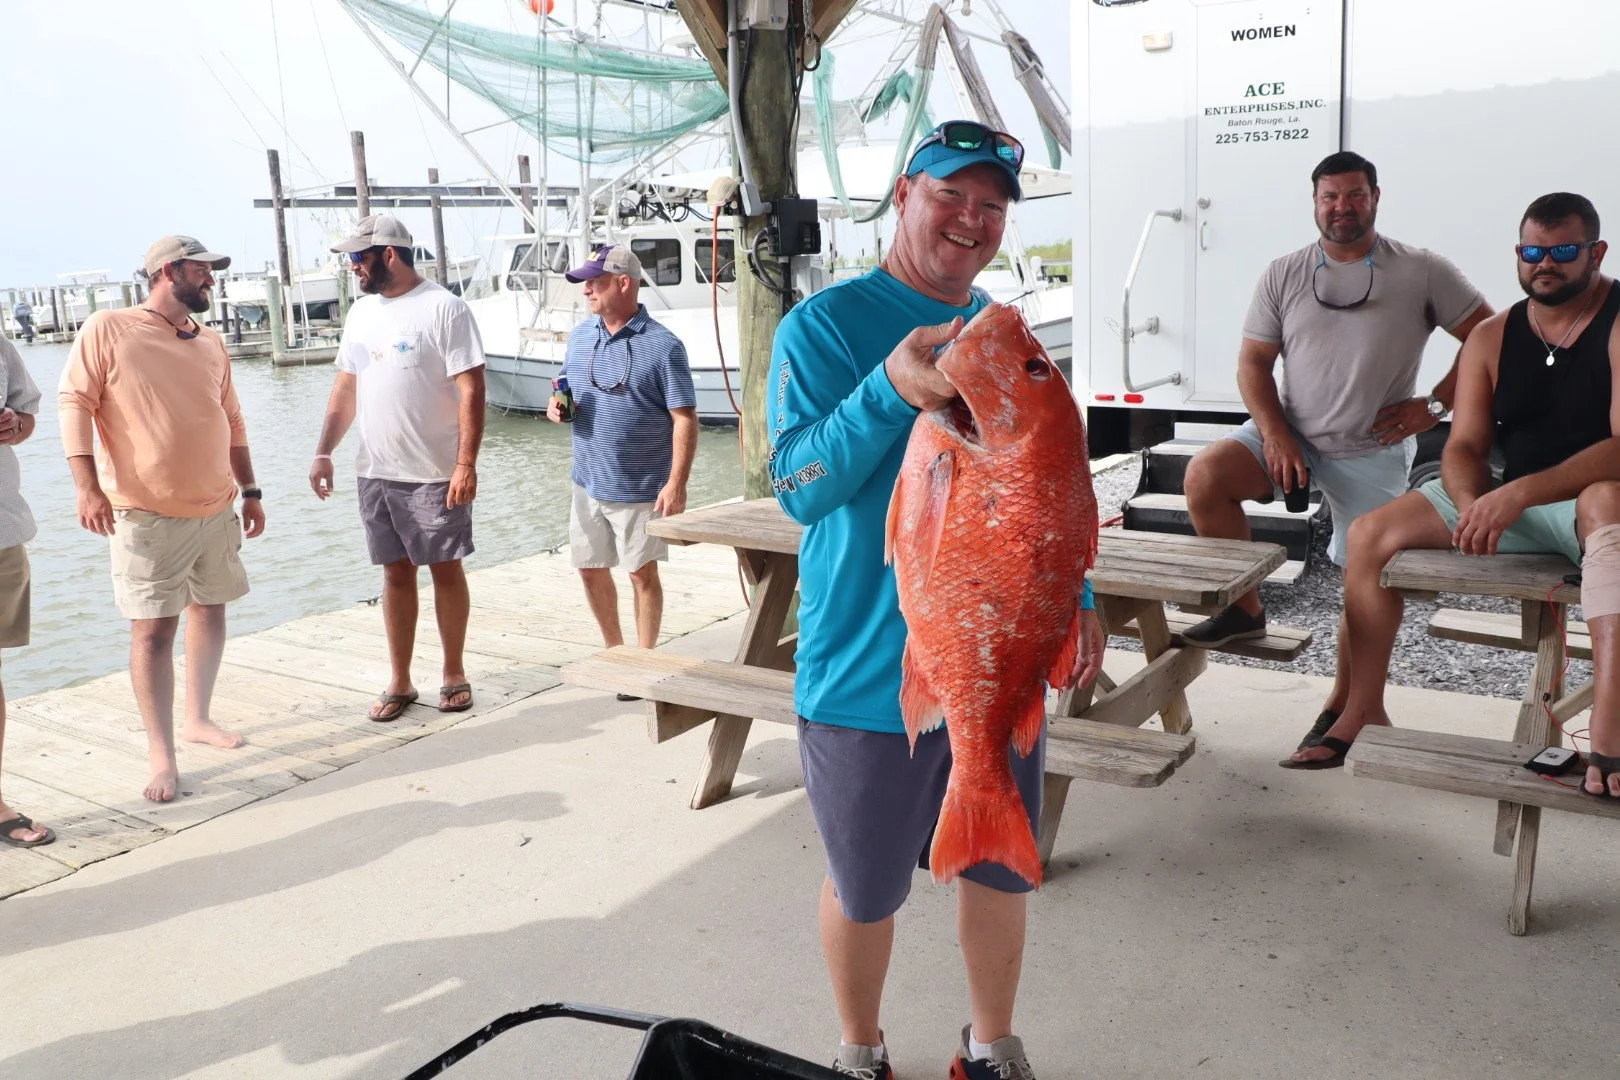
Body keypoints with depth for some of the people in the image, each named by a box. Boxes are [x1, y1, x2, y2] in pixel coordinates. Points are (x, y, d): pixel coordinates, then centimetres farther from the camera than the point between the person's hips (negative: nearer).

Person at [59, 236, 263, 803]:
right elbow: (74, 402, -9)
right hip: (147, 515, -6)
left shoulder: (210, 343, 12)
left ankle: (197, 718, 32)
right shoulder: (107, 329, -5)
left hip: (217, 509, 6)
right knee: (153, 629, -5)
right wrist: (87, 485, -19)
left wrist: (250, 490, 16)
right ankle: (162, 756, 3)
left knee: (210, 609, 15)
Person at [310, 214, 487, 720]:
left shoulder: (443, 308, -10)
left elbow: (471, 391, -14)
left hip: (435, 473, -6)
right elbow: (346, 388, 16)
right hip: (375, 471, 6)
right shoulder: (361, 311, 11)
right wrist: (323, 452, 9)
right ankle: (399, 682, 20)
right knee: (396, 572, 11)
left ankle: (454, 675, 19)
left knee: (445, 569, 5)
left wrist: (466, 464, -19)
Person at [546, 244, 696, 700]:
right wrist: (556, 404, -5)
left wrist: (677, 484, -22)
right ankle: (614, 650, 34)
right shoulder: (580, 336, 6)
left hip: (640, 490, -6)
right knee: (591, 570, 15)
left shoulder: (662, 346, -14)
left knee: (642, 575, 5)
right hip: (589, 483, 7)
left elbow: (685, 419, -15)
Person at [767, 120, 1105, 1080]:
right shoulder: (826, 323, -10)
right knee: (866, 889, 12)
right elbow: (799, 488, -19)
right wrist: (891, 389, -32)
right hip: (870, 668, -5)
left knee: (1003, 869, 18)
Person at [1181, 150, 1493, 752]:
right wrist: (1273, 435, -12)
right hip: (1290, 435, 2)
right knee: (1205, 476, -23)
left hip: (1374, 453, -1)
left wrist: (1435, 405, -6)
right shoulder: (1283, 275, 3)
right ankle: (1245, 611, -7)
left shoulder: (1422, 272, -2)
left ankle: (1345, 705, 17)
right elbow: (1254, 363, 2)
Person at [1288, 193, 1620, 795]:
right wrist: (1472, 505, -22)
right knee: (1370, 536, -8)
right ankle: (1364, 713, 0)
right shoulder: (1493, 337, 6)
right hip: (1508, 503, 6)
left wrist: (1520, 492, -35)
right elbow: (1465, 447, 1)